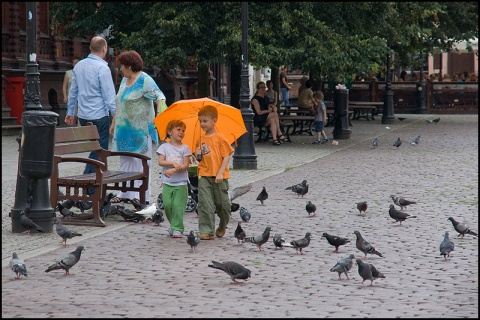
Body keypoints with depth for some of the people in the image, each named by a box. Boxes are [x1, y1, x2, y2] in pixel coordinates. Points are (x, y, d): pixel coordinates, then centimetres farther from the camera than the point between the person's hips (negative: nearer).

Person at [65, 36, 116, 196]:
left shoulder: (79, 66, 9)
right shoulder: (102, 67, -13)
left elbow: (73, 91, 19)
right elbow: (109, 94, -14)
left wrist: (70, 112, 28)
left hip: (83, 116, 7)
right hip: (99, 115, -7)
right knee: (99, 152, -1)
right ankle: (91, 190, 0)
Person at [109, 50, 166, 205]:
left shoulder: (145, 80, -12)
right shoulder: (124, 80, 15)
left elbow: (159, 96, -21)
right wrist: (114, 123, 23)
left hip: (141, 130, -9)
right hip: (124, 129, 9)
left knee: (142, 163, -4)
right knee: (125, 161, 12)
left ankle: (143, 196, 0)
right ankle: (125, 194, 18)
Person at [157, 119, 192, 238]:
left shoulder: (185, 148, 3)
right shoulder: (164, 147, 6)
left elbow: (186, 165, -6)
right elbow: (160, 161, -5)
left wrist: (174, 170, -19)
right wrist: (173, 163, -20)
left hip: (181, 183, -1)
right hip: (167, 183, 1)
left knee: (178, 205, -8)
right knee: (167, 204, -2)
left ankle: (177, 229, -4)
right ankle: (173, 225, 19)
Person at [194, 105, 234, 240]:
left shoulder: (220, 138, -5)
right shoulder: (201, 140, 10)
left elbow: (227, 156, -7)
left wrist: (220, 173, -15)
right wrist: (198, 155, -4)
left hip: (219, 177, -3)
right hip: (204, 176, 3)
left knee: (222, 203, 7)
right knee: (205, 203, -6)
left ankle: (222, 226, 33)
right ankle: (206, 231, -5)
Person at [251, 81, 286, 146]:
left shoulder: (266, 98, 20)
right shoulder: (255, 99, -5)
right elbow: (259, 112, -13)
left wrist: (272, 107, 1)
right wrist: (268, 110, -6)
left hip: (266, 120, 6)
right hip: (257, 120, -6)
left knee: (272, 120, -32)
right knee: (275, 114, -27)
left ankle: (274, 139, -47)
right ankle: (279, 134, -29)